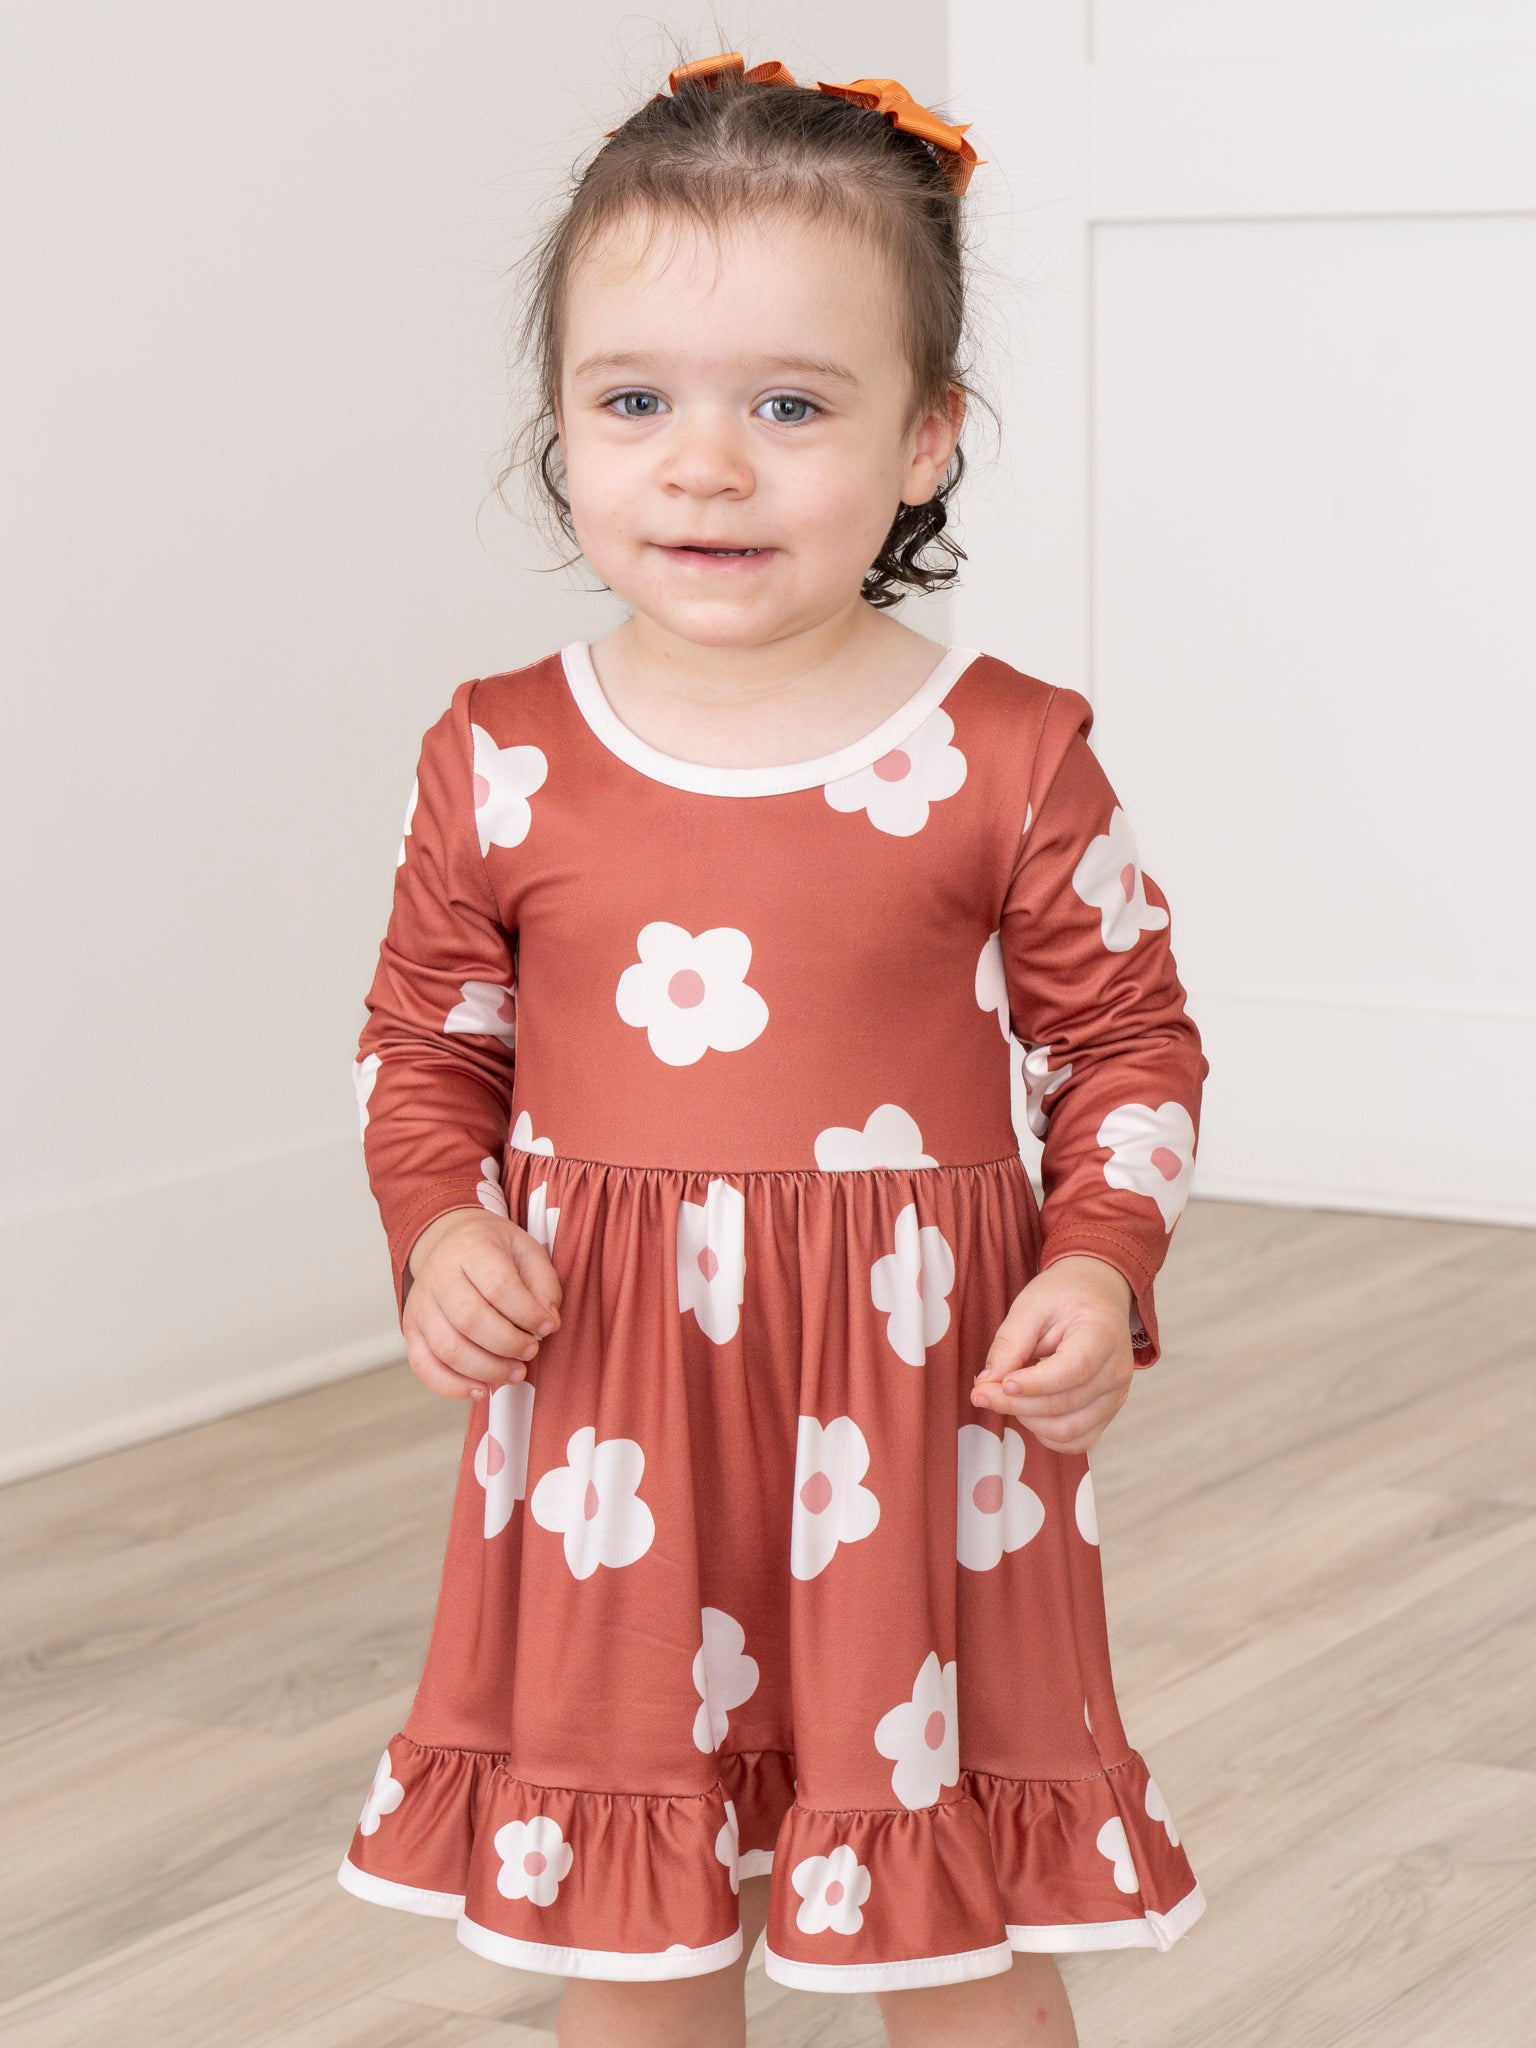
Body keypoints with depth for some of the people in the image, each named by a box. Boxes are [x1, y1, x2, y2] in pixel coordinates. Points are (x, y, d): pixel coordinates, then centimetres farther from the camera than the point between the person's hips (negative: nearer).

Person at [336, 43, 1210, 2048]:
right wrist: (442, 1233, -7)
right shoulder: (502, 757, -1)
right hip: (607, 1415, 2)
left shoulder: (1007, 757, -6)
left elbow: (1125, 1037, 4)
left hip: (918, 1412, -1)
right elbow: (426, 1045, 10)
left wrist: (1101, 1267, -11)